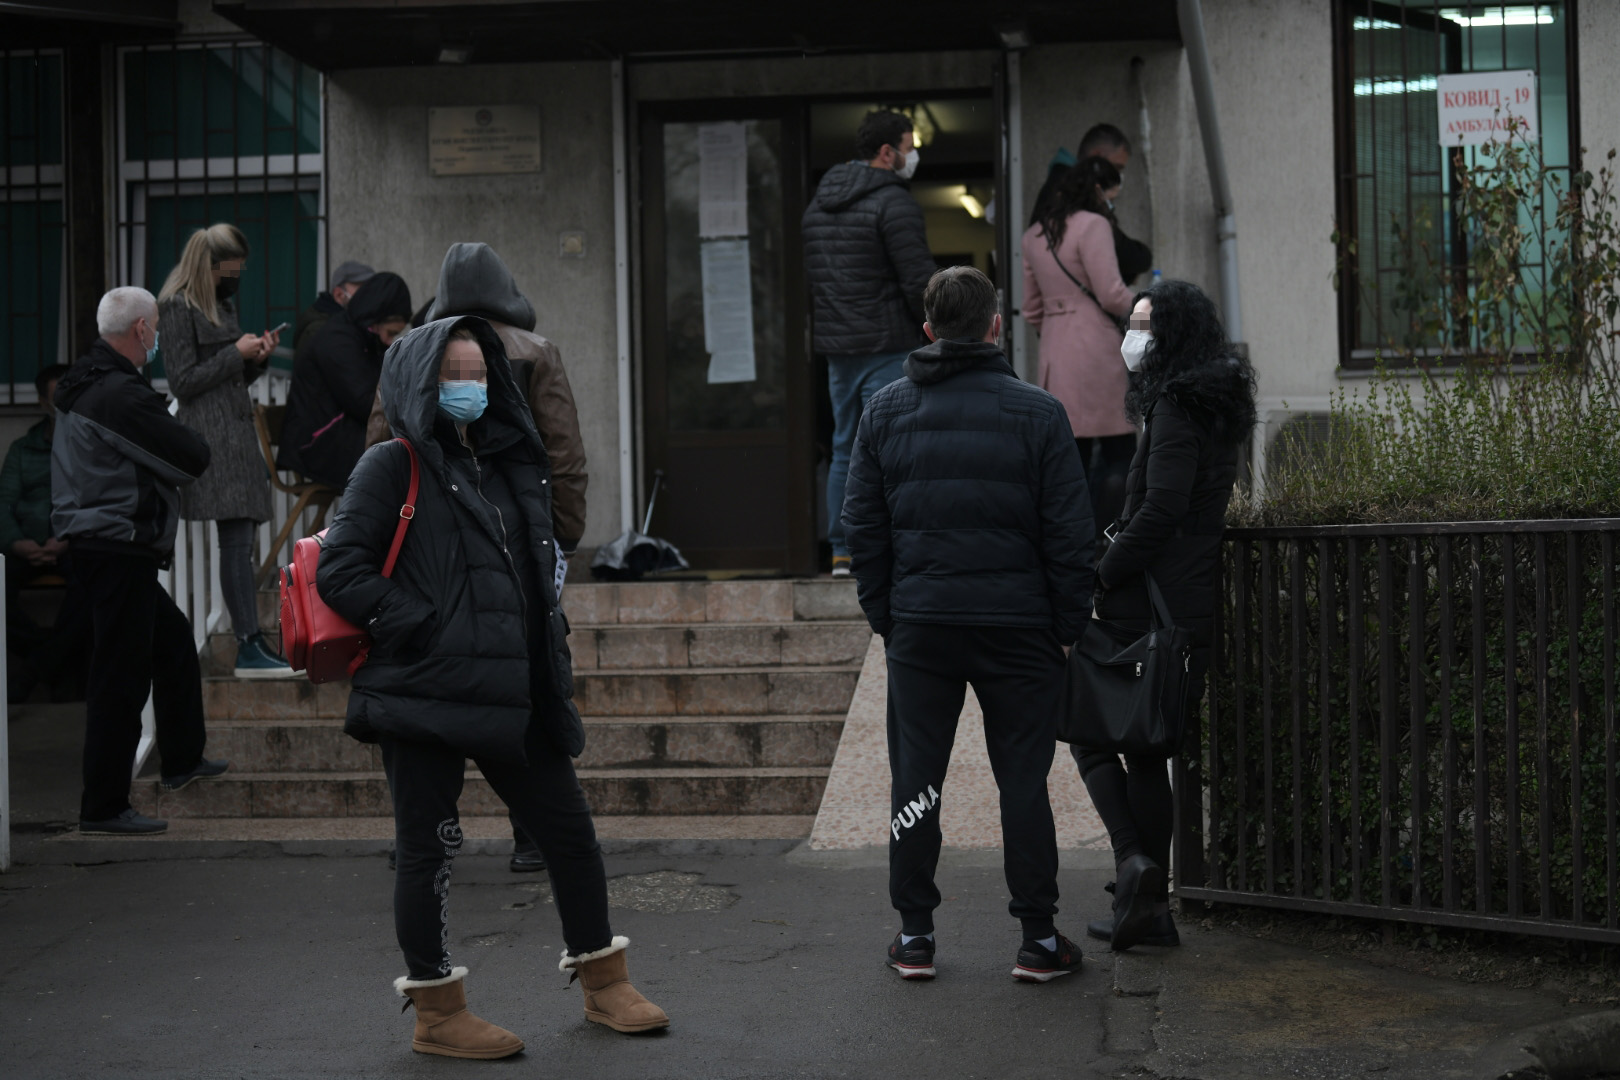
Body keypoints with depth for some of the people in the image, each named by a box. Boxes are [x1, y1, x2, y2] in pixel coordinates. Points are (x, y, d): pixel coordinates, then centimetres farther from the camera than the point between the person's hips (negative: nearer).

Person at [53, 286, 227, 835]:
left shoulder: (82, 384, 12)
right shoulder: (122, 394, -20)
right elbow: (194, 458, -17)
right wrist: (176, 437, 3)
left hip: (91, 539, 11)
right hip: (120, 549, -11)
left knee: (174, 639, 25)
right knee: (121, 674, -4)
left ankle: (182, 759, 37)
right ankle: (103, 807, 1)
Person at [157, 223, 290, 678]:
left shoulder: (221, 304, 21)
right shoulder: (178, 307, -6)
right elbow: (183, 381, -11)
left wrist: (257, 358, 5)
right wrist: (236, 353, -10)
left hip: (238, 431, 9)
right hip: (211, 435, -9)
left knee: (241, 540, 6)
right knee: (236, 540, -14)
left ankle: (250, 643, 8)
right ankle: (250, 648, -17)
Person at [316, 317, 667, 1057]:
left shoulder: (511, 466, 17)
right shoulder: (394, 468, -3)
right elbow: (341, 572, -10)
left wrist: (553, 670, 16)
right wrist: (425, 628, -16)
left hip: (510, 693, 7)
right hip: (424, 698, -7)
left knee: (571, 833, 10)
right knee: (429, 851, 2)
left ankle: (602, 983, 25)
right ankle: (437, 1014, 14)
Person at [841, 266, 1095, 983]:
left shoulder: (885, 411, 5)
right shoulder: (1037, 413, -3)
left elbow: (863, 527, 6)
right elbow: (1067, 533, -4)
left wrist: (884, 615, 12)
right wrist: (1068, 624, 4)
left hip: (919, 626, 2)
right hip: (1018, 627, -1)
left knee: (915, 780, 8)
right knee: (1024, 782, 5)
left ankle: (914, 936, 12)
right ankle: (1038, 938, 8)